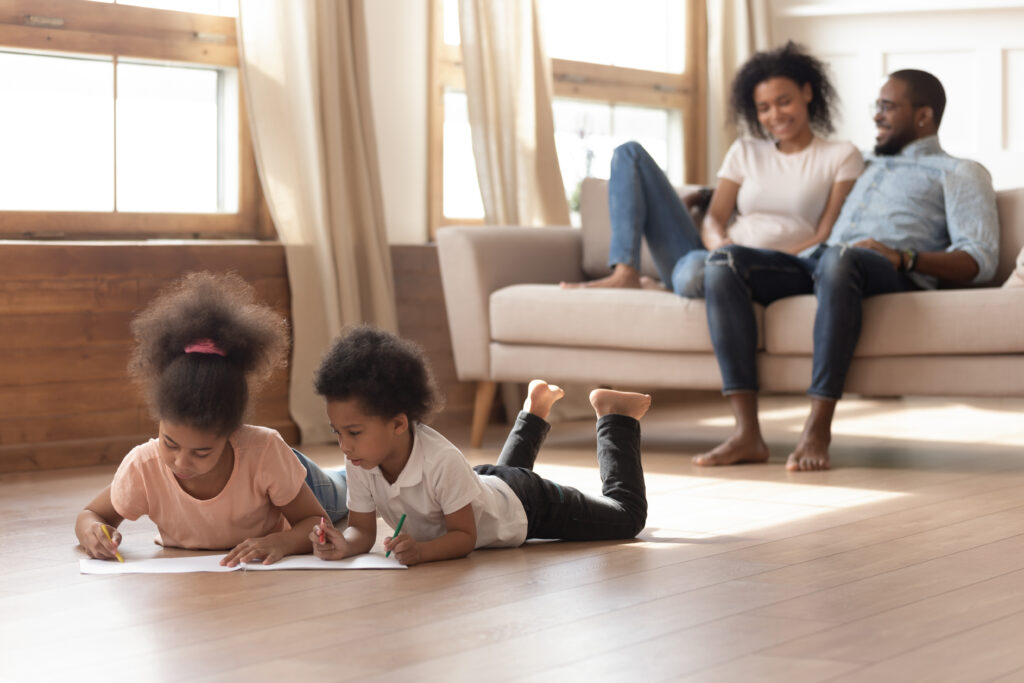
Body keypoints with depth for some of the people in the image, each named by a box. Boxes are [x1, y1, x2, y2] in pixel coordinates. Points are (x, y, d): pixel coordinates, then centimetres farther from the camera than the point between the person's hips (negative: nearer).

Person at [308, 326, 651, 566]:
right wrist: (345, 545, -43)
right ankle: (535, 411, 55)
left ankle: (615, 418, 28)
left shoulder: (442, 461, -45)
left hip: (525, 505, -6)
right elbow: (363, 530, -19)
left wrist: (421, 550, -54)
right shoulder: (359, 464, -29)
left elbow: (465, 536, -34)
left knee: (627, 515, 14)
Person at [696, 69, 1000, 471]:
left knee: (838, 259, -41)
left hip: (896, 278, -6)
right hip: (817, 264, 6)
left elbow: (980, 261, 0)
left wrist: (904, 258, -15)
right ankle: (747, 433, -32)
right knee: (724, 262, -21)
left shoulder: (957, 173, 17)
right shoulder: (871, 167, 40)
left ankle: (818, 430, -41)